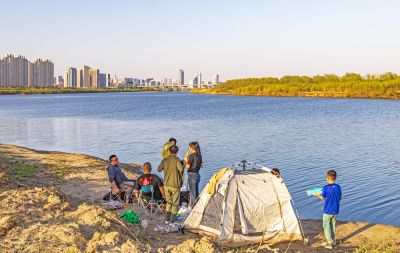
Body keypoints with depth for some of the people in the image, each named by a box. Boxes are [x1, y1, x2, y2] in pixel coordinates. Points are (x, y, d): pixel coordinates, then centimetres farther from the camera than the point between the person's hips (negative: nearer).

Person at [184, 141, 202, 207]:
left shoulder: (191, 156, -17)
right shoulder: (199, 155, 6)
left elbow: (188, 167, -17)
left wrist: (186, 161, -1)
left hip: (192, 175, -8)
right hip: (197, 174, 8)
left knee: (193, 193, 1)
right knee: (196, 192, 17)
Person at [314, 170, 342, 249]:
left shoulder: (326, 188, -19)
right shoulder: (338, 187, -4)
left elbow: (322, 198, -5)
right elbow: (340, 198, 7)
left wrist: (317, 195, 15)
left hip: (328, 211, -5)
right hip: (335, 210, 5)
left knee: (326, 226, 8)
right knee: (333, 225, 21)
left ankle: (329, 243, 11)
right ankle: (333, 240, 34)